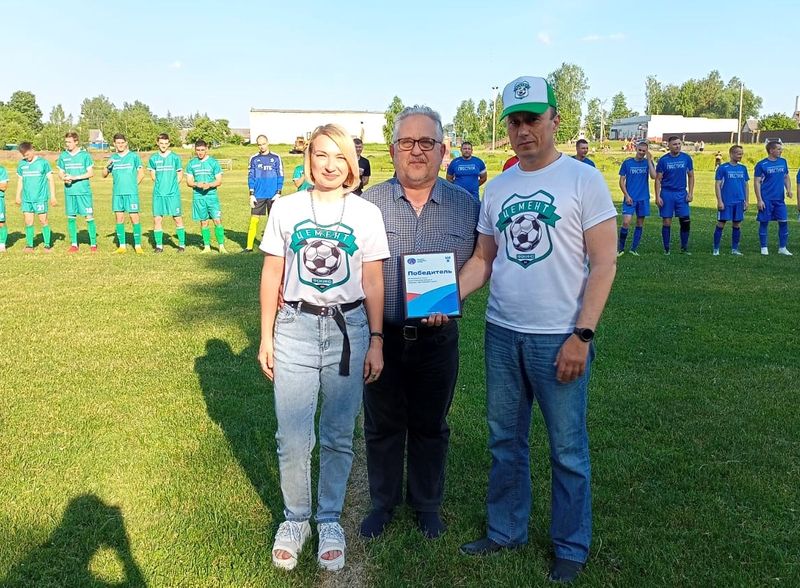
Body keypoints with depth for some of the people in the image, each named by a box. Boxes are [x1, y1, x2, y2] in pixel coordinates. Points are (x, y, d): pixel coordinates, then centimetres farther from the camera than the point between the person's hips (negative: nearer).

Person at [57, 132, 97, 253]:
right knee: (71, 217, 6)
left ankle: (93, 244, 2)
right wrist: (64, 178, -9)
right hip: (69, 191, 3)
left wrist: (75, 177, -13)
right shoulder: (63, 156, 9)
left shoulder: (84, 155, -1)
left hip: (84, 190, -3)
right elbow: (60, 173, 14)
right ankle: (74, 244, 15)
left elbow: (91, 173, -4)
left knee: (89, 216, -5)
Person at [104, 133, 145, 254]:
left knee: (134, 218, -6)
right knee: (119, 219, 5)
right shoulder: (112, 158, 13)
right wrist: (108, 166, -3)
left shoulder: (134, 156, 3)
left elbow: (141, 174, 5)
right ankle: (122, 246, 11)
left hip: (131, 193, -4)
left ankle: (138, 245, -2)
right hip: (117, 193, 4)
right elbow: (104, 175, 15)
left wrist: (134, 184, -2)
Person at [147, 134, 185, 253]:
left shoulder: (175, 157, 2)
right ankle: (159, 245, 10)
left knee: (178, 218, -2)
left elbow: (180, 175, 9)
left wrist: (172, 186, 3)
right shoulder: (153, 158, 7)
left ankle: (182, 244, 7)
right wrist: (161, 184, 8)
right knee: (157, 219, 1)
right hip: (158, 193, 2)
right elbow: (153, 176, 16)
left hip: (173, 193, -2)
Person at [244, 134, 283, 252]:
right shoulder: (254, 159, 6)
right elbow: (251, 177, 6)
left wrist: (278, 193, -6)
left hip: (272, 195, -1)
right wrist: (251, 194, -1)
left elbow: (280, 176, 1)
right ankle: (249, 246, 1)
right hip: (258, 195, 1)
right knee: (254, 220, -2)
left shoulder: (276, 158, 2)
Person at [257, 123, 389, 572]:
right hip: (295, 327, 0)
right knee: (293, 439, 0)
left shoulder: (366, 213, 2)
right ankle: (295, 519, 23)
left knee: (339, 437, 9)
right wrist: (266, 336, 5)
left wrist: (376, 341, 0)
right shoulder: (286, 208, 3)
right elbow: (272, 275, 6)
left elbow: (373, 282, 3)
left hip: (349, 328, 0)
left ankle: (330, 520, 27)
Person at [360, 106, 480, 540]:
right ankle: (383, 502, 35)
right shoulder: (368, 203, -2)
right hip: (381, 336, 0)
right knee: (382, 425, 14)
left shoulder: (466, 205, -1)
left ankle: (426, 504, 36)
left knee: (430, 427, 16)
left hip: (437, 338, 0)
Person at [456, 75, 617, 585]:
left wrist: (581, 336, -15)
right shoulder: (497, 187, 8)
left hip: (560, 339, -5)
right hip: (501, 334, 5)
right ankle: (506, 531, 34)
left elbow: (604, 264, -9)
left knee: (568, 450, 7)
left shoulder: (583, 179, -6)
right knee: (505, 441, 16)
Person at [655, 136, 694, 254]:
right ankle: (666, 249, 12)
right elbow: (658, 179, -1)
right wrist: (657, 196, -8)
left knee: (685, 221, -2)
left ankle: (684, 248, 11)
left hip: (682, 193, 2)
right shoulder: (663, 160, -2)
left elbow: (691, 176, 10)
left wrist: (691, 193, 1)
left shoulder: (686, 158, 3)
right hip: (667, 193, -2)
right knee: (666, 222, 2)